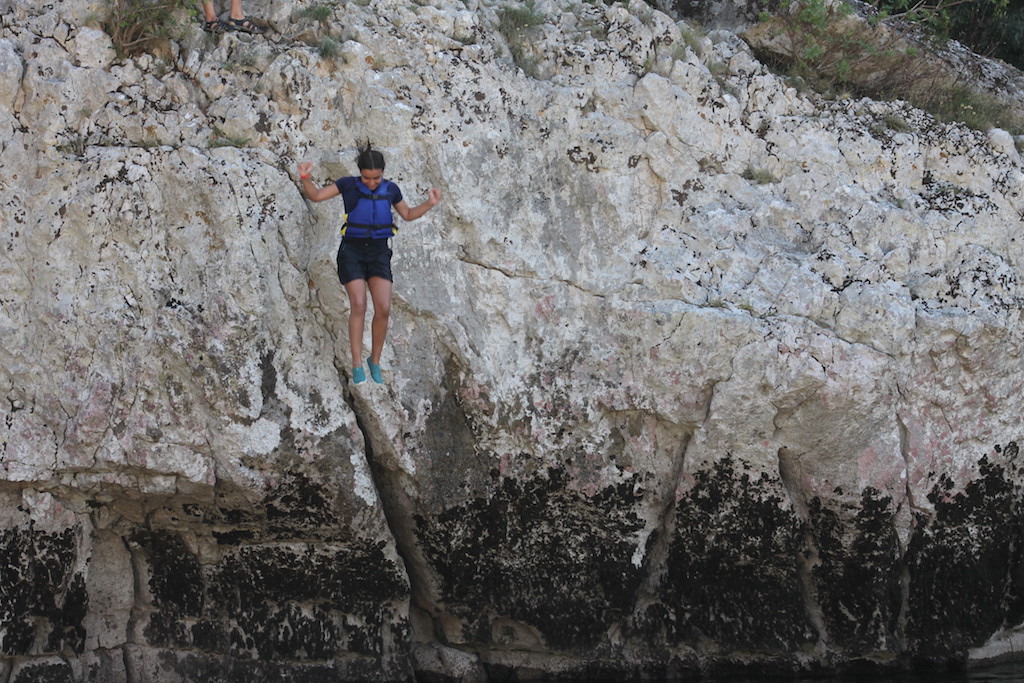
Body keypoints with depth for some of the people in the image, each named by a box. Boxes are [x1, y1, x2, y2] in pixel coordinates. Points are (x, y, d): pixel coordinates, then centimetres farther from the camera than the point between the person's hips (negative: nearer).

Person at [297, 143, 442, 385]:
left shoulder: (390, 189, 6)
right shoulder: (348, 184, -1)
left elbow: (408, 214, 20)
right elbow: (315, 195, -4)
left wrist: (429, 204, 3)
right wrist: (305, 177, -24)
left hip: (379, 253, 2)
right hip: (352, 251, -2)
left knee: (383, 309, -12)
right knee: (358, 306, -16)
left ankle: (375, 360, 9)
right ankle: (357, 367, -9)